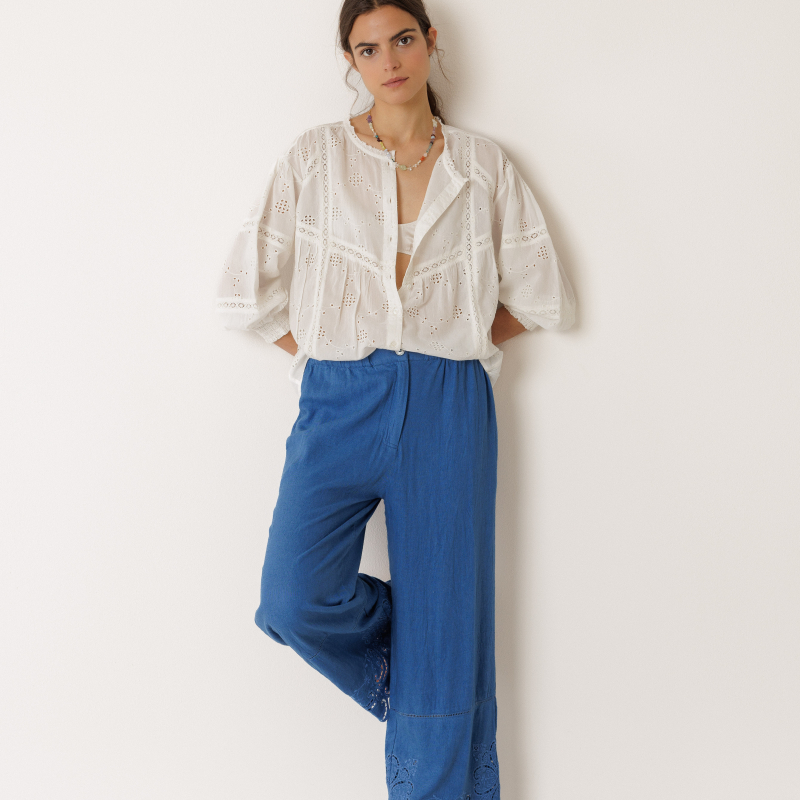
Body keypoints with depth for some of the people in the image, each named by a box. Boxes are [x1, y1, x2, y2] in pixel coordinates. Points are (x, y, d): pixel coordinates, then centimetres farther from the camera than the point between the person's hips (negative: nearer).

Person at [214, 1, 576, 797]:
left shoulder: (483, 165, 8)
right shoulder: (315, 156, 5)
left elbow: (541, 297, 13)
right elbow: (249, 289, 4)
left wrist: (457, 345, 6)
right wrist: (330, 359, 1)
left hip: (449, 408, 0)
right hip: (342, 402, 0)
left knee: (447, 628, 1)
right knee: (296, 601, -17)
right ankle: (402, 657, 16)